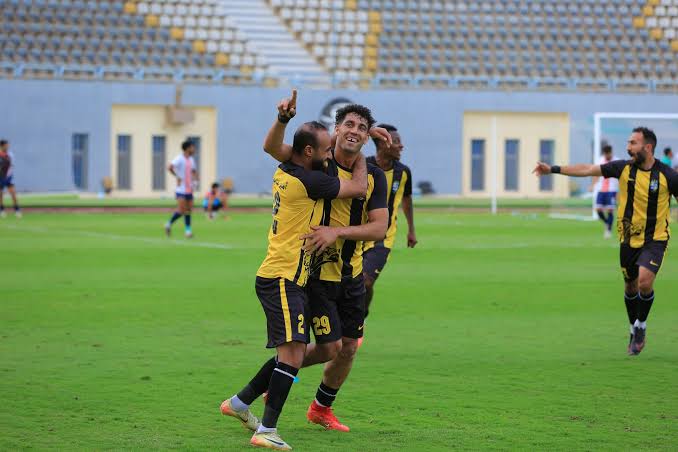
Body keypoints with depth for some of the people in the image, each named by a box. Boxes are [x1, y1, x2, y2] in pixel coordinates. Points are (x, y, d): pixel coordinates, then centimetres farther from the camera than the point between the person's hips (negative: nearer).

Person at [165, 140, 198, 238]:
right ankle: (169, 224, 5)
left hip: (189, 189, 7)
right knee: (181, 211, -12)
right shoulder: (179, 158, -11)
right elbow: (169, 167, -24)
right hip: (181, 190, -7)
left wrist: (195, 181, 11)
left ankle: (188, 230, 8)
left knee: (188, 210, 5)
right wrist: (177, 177, -20)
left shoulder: (191, 160, 13)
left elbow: (194, 171, 29)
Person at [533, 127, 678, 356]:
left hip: (655, 238, -3)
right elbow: (587, 170, -5)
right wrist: (553, 169, -9)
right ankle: (635, 332, 33)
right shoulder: (624, 168, -4)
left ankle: (641, 325, 4)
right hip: (628, 239, 3)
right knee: (631, 287, 12)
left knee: (645, 281, -22)